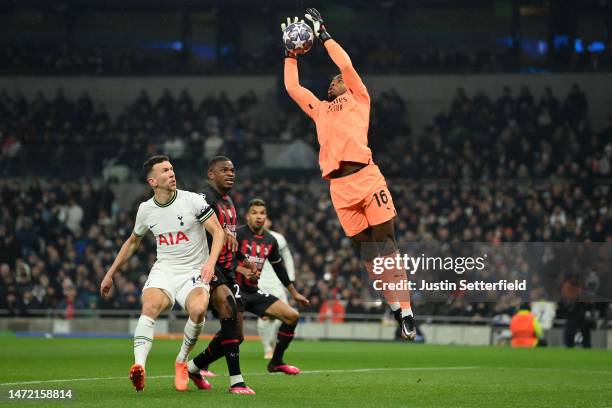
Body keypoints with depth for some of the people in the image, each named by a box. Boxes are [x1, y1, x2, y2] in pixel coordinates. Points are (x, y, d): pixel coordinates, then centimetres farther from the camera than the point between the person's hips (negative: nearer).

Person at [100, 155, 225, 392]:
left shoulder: (193, 200, -6)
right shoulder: (146, 209, 5)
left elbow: (218, 232, -5)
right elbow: (132, 242, 22)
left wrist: (210, 262, -22)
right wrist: (110, 273, 23)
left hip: (194, 272, -2)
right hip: (164, 270, 2)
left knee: (198, 310, -32)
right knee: (150, 306, -31)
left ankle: (181, 361, -6)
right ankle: (139, 366, -43)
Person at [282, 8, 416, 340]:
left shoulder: (358, 98, 17)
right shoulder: (319, 109, 29)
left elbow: (346, 65, 9)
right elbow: (292, 87, 31)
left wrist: (323, 34, 18)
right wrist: (291, 51, 32)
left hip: (365, 176, -4)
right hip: (339, 186, 4)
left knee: (386, 243, -9)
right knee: (366, 249, 1)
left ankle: (406, 312, -13)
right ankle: (396, 310, 2)